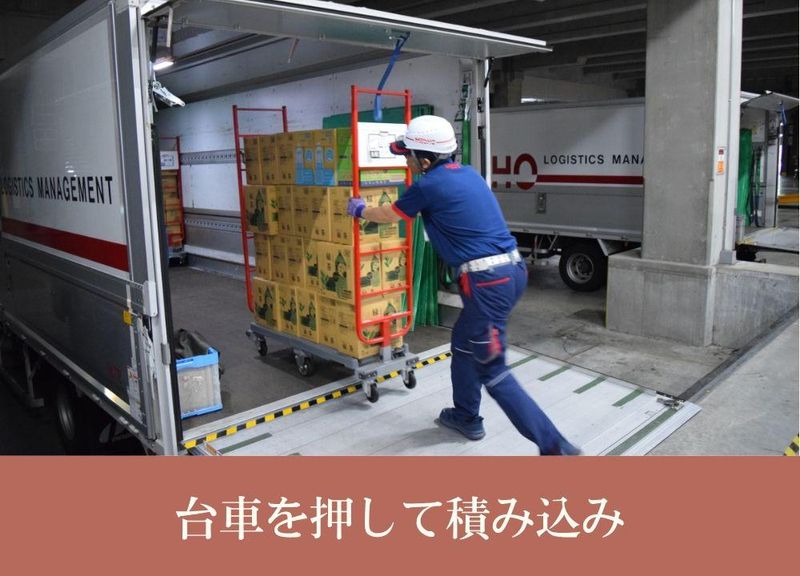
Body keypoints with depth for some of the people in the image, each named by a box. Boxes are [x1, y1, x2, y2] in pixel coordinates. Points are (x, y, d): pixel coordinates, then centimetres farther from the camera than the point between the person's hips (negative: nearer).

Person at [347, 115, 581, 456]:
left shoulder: (428, 186, -8)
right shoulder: (467, 173, 15)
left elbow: (388, 216, 11)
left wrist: (359, 210, 31)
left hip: (488, 281, -9)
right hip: (512, 270, 9)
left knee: (493, 371, -1)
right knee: (463, 342, 25)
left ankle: (555, 446, 0)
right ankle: (466, 416, 40)